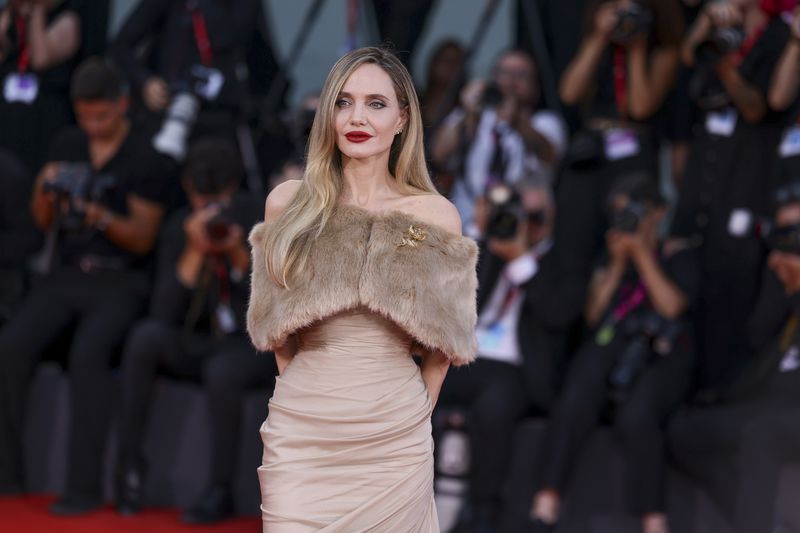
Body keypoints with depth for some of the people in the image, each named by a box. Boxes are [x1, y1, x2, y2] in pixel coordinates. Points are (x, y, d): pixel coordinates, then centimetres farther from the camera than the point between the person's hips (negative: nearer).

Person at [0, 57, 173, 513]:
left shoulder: (146, 160, -4)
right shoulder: (68, 145, 11)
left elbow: (143, 240, -5)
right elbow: (43, 222, 14)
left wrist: (103, 218, -24)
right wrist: (45, 191, -8)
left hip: (120, 282, -4)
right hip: (66, 272, 5)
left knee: (88, 353, -33)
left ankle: (85, 485, -29)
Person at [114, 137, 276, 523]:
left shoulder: (261, 219, -6)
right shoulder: (179, 228, 0)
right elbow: (163, 313, -9)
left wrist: (240, 256, -24)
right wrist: (194, 253, -20)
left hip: (256, 344, -3)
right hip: (200, 343, 3)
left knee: (221, 370, -36)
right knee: (146, 335, -28)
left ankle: (220, 491, -19)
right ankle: (129, 462, -18)